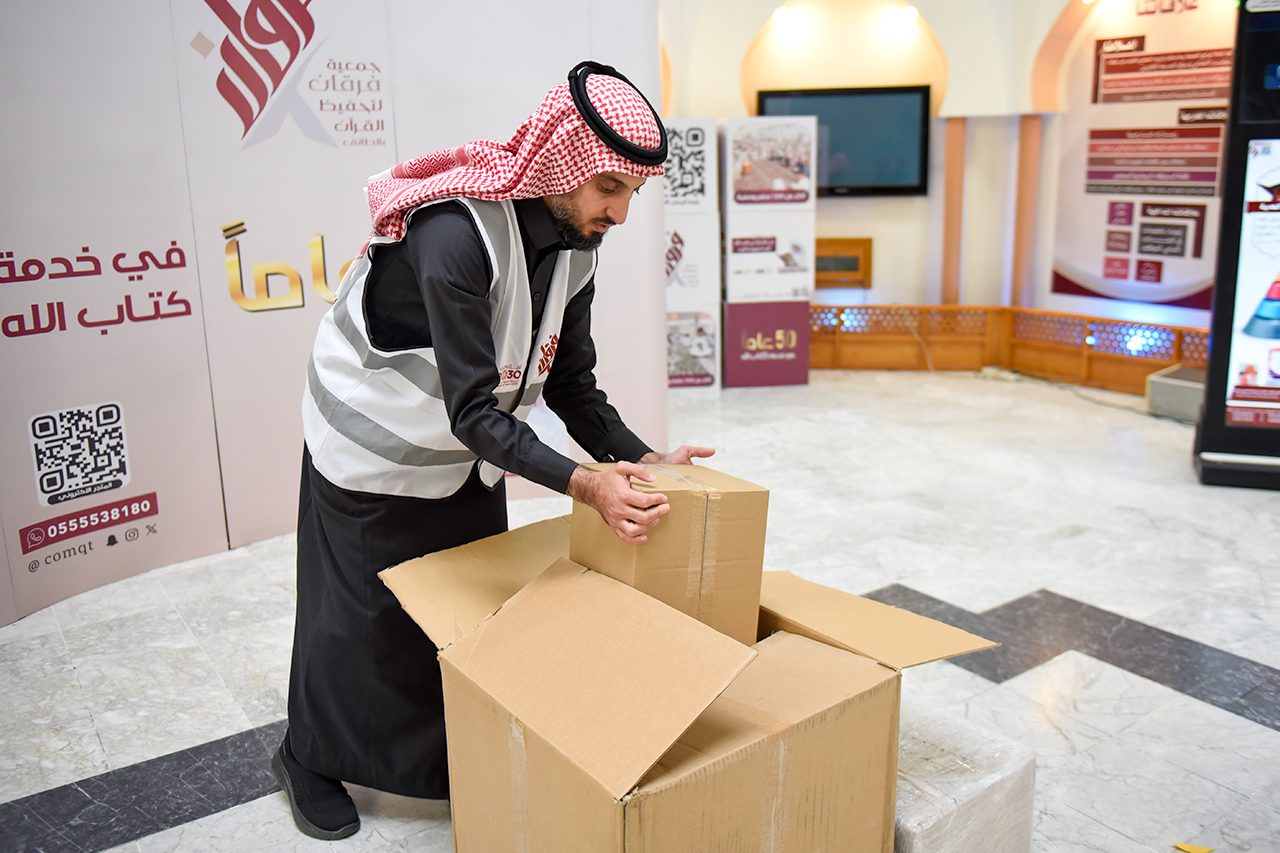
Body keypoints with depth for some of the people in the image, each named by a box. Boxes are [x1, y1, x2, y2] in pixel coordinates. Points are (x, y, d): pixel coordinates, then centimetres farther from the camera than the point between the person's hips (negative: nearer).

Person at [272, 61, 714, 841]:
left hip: (470, 456, 7)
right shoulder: (457, 233, -36)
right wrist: (585, 485, -40)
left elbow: (571, 383, -3)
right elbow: (475, 408, -35)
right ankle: (309, 762, 34)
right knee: (359, 614, 8)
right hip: (373, 449, -7)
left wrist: (641, 460, -14)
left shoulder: (576, 243, -10)